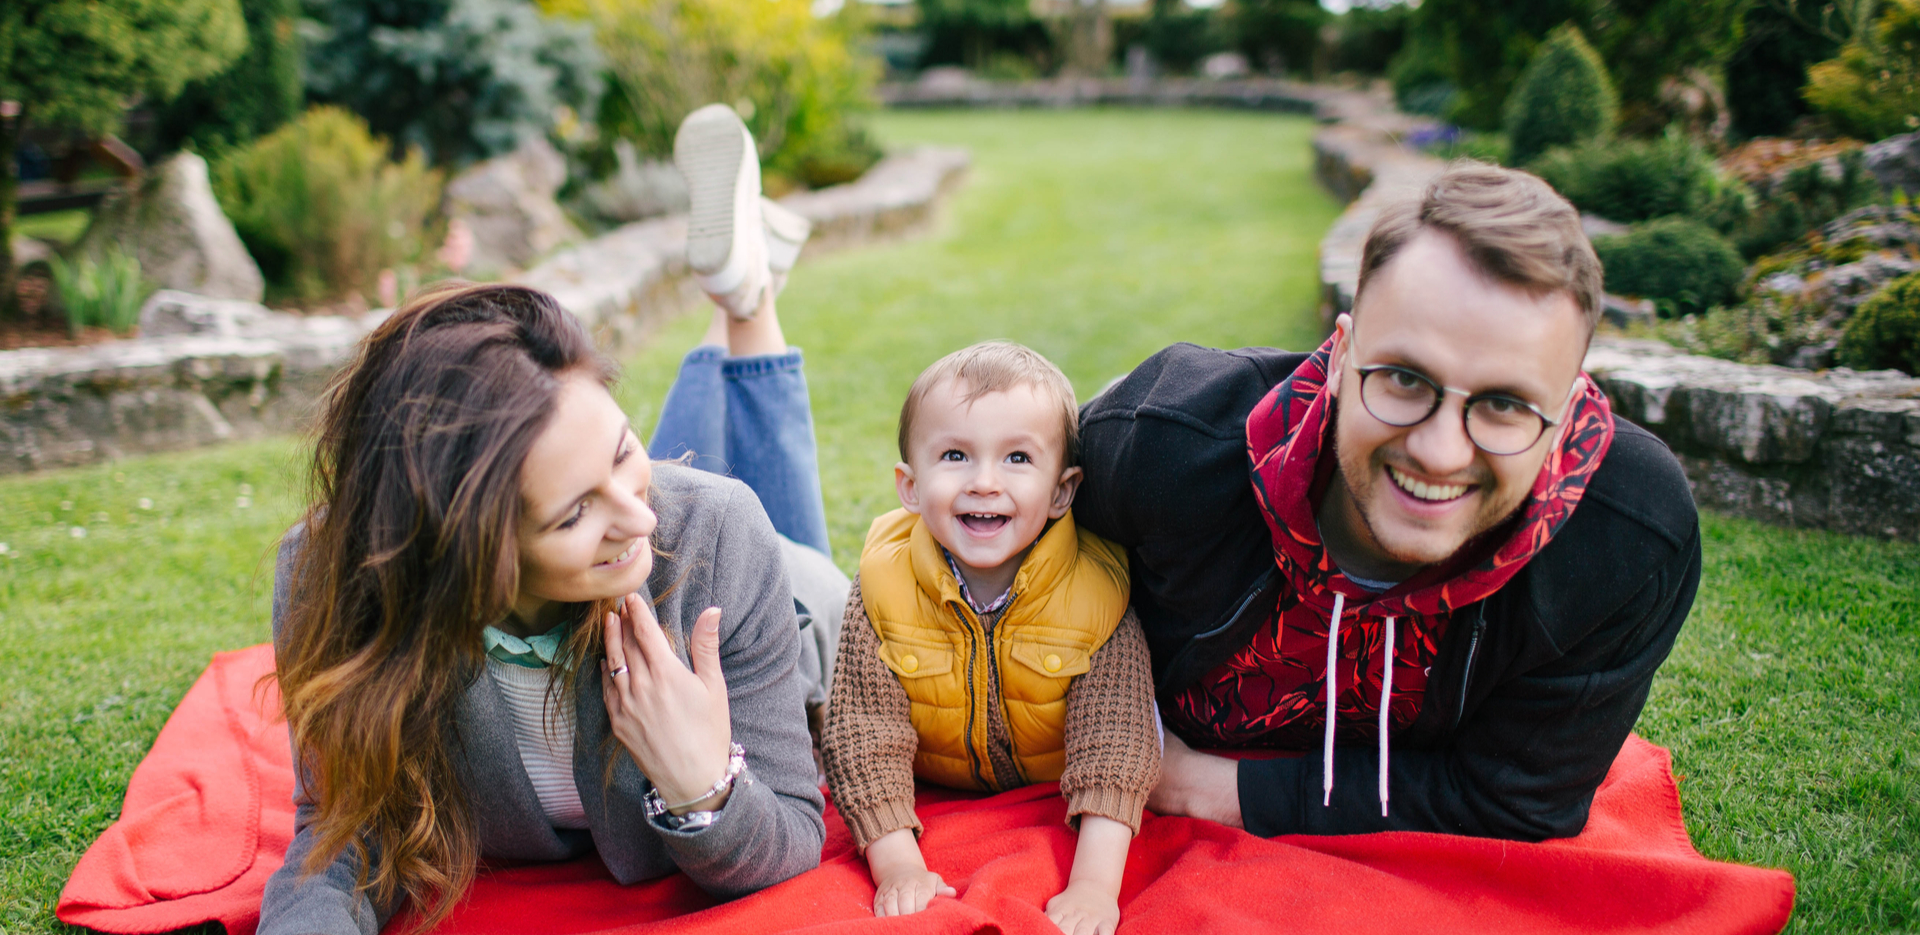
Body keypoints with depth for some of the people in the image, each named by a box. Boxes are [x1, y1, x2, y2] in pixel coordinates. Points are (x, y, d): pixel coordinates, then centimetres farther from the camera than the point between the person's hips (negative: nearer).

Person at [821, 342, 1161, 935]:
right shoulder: (884, 586, -24)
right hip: (934, 800, 0)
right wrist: (897, 865, -36)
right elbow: (865, 730, -25)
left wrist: (1095, 885, -42)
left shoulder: (1097, 590, -27)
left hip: (1055, 798, 0)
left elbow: (1113, 736, -31)